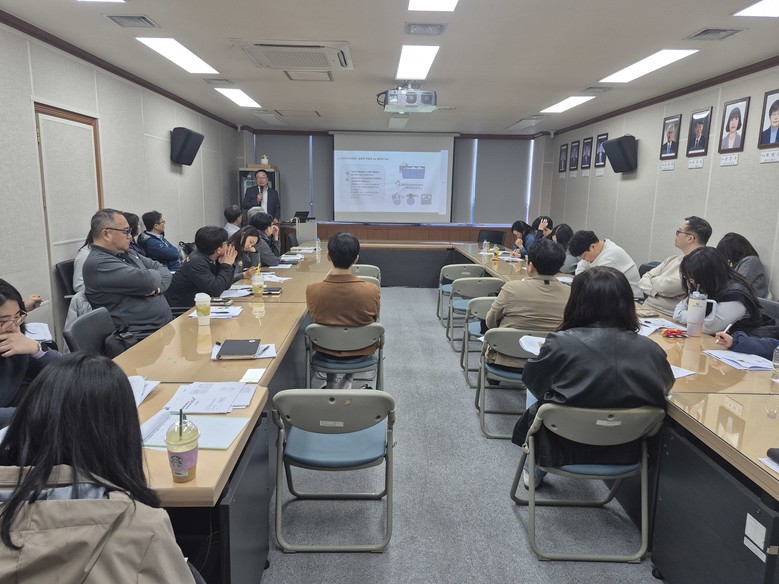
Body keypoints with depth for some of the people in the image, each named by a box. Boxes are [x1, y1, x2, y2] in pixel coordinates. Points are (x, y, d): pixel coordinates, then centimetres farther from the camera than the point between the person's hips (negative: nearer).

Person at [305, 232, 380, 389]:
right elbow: (373, 319, -6)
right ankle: (347, 380, 30)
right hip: (360, 350, -1)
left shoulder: (312, 290, -26)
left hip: (326, 350, 1)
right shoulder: (372, 290, -27)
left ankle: (331, 381, 38)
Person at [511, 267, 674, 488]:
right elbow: (666, 387, 5)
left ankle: (534, 471, 40)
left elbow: (531, 380, -6)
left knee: (535, 391, 26)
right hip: (623, 451, 4)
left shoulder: (561, 343, -25)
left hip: (564, 449, -3)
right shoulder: (650, 350, -16)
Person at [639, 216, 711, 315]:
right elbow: (643, 281, 13)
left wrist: (654, 280, 3)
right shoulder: (673, 259, 17)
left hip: (666, 318, -8)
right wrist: (657, 291, -9)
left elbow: (665, 287, -20)